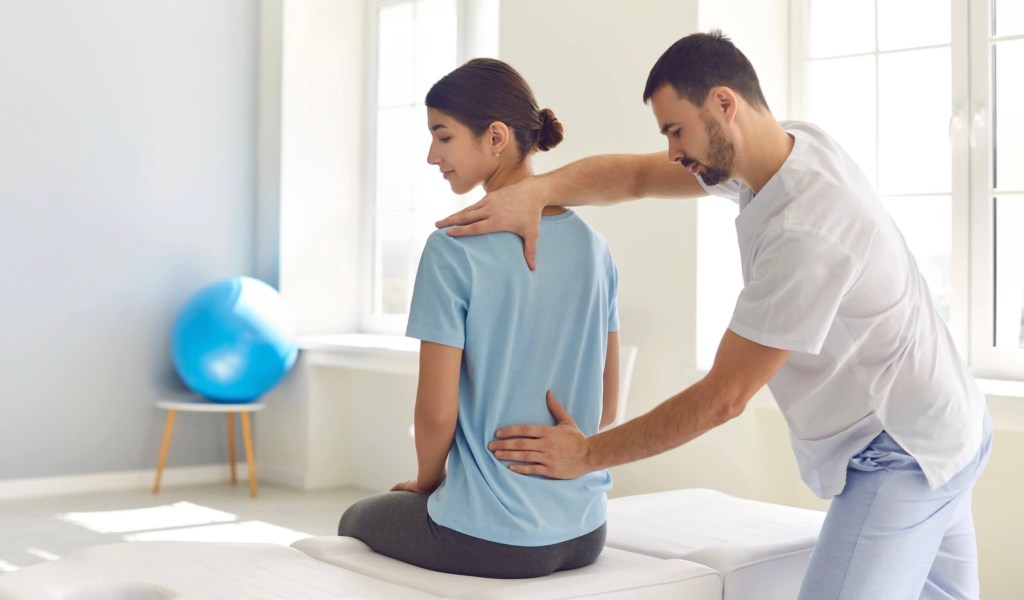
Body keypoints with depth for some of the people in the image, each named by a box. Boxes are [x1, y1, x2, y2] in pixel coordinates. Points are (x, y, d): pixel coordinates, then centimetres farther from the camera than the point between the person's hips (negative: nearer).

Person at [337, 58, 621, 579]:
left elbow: (437, 413, -14)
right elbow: (607, 404, 7)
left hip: (490, 540, -6)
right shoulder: (592, 246, 1)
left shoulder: (454, 249, -17)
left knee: (357, 520, 26)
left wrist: (426, 481, 5)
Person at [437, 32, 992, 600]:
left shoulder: (806, 232, -30)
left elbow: (723, 397, -23)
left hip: (902, 454, -9)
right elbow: (634, 175, 1)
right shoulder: (791, 145, -4)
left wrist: (588, 454, -14)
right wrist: (535, 189, -18)